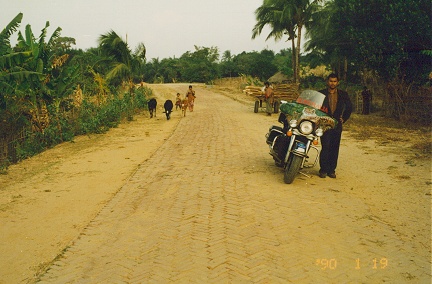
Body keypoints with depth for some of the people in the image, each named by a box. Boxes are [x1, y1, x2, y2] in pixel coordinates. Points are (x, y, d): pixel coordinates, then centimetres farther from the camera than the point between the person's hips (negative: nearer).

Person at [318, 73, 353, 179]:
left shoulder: (343, 95, 9)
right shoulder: (321, 94, 4)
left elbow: (349, 107, 19)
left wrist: (344, 119, 11)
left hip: (337, 125, 2)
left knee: (334, 148, 3)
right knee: (325, 147, -9)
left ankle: (331, 170, 11)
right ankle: (323, 170, 1)